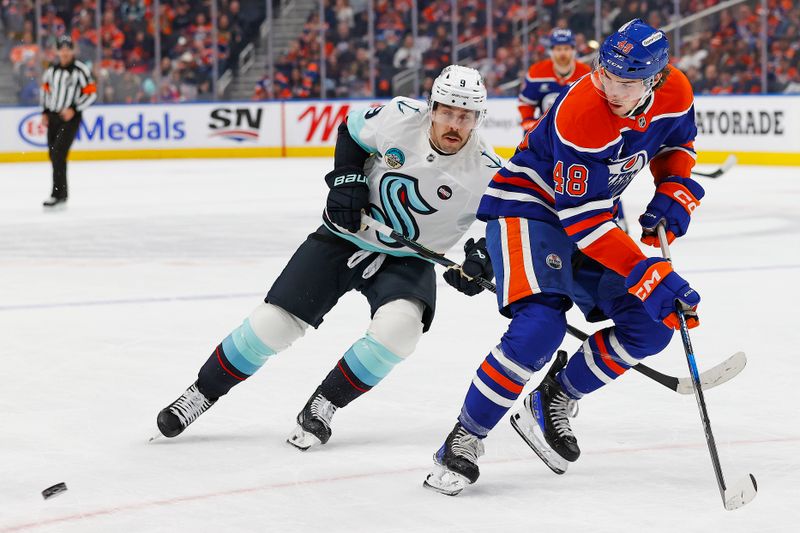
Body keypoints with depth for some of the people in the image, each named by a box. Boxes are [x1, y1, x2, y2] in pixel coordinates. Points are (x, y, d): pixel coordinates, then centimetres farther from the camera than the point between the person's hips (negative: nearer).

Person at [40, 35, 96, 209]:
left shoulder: (80, 70, -9)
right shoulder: (51, 70, 8)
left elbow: (91, 93, -9)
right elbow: (46, 89, 22)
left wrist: (74, 109, -16)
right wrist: (45, 112, 15)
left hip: (70, 117, -6)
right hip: (53, 116, 6)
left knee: (59, 153, -17)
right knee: (54, 155, 9)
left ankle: (58, 195, -16)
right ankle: (63, 193, 20)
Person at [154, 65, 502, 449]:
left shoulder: (485, 170, -20)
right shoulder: (399, 117, -17)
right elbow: (353, 130, 4)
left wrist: (482, 259, -21)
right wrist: (345, 178, -9)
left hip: (408, 261, -1)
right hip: (345, 239, 1)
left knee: (399, 327, -32)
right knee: (273, 323, -7)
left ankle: (323, 404, -11)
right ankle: (202, 393, 15)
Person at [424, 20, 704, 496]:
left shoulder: (675, 92, -13)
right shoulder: (582, 113, -34)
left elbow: (677, 143, 12)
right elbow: (583, 222, -32)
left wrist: (673, 193, -7)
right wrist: (650, 277, -35)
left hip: (594, 209, 7)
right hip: (528, 203, -7)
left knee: (652, 326, -4)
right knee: (540, 326, -28)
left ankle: (552, 403, 12)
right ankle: (467, 436, -12)